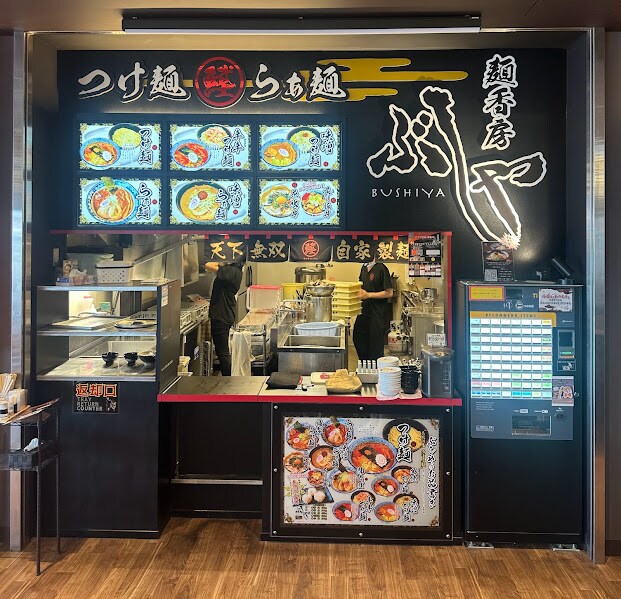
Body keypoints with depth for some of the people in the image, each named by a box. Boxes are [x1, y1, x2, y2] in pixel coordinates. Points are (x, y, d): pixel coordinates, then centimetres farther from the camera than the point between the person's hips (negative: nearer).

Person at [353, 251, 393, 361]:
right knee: (358, 338, 14)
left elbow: (389, 293, -16)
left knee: (375, 344, 3)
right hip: (364, 310, 8)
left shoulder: (381, 269, -15)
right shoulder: (364, 268, 8)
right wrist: (358, 292, 1)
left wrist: (368, 295, -19)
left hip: (377, 312, -8)